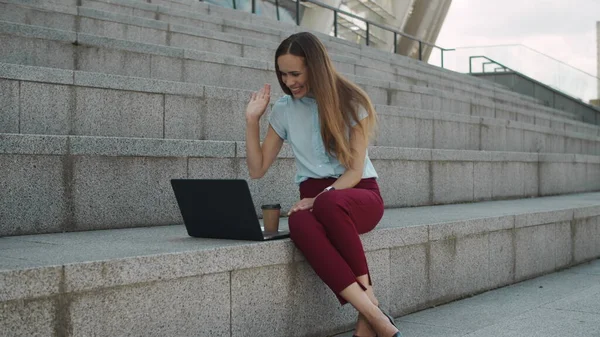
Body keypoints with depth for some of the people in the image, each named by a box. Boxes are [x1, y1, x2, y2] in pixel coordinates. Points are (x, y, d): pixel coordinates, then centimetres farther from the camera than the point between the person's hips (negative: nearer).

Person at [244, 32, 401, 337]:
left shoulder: (351, 102, -3)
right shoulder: (284, 109, 8)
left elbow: (355, 170, -8)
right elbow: (257, 170, 11)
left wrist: (321, 198, -24)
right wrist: (252, 120, 2)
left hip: (359, 193, -2)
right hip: (314, 196, 2)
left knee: (330, 204, -41)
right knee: (300, 223, -37)